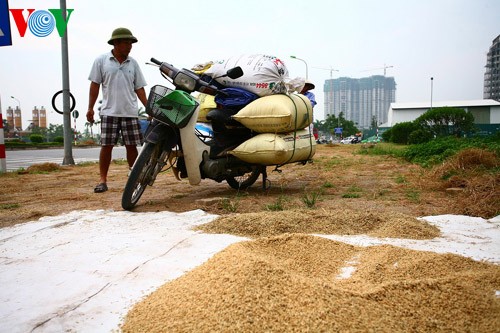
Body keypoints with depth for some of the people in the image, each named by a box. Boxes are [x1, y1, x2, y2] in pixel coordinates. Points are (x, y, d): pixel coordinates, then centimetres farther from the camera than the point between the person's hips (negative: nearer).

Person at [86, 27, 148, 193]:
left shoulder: (133, 63, 10)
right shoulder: (101, 60, 4)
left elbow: (139, 88, 11)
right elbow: (95, 85, 4)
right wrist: (90, 108, 0)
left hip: (130, 112, 2)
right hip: (109, 111, -2)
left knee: (132, 146, 3)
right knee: (106, 146, -2)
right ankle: (102, 180, 5)